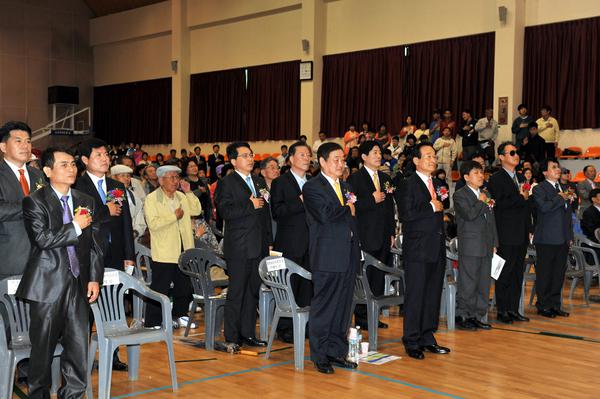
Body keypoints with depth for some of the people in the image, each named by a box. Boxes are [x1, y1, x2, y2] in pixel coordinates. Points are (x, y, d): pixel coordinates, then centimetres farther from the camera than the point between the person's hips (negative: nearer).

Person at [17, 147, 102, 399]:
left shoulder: (87, 202, 12)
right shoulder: (35, 201, -3)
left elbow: (93, 244, 12)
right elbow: (42, 238, -17)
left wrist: (95, 278, 5)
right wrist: (75, 226, -11)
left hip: (78, 284, 4)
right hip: (48, 285, -4)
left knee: (79, 347, 4)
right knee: (43, 349, 6)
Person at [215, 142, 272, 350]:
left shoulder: (259, 182, 16)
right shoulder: (227, 183, -5)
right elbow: (225, 211, -20)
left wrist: (269, 241, 16)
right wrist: (251, 205, -14)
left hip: (259, 247, 7)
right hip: (239, 248, -7)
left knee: (253, 292, 11)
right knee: (236, 293, -2)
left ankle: (248, 333, 20)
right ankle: (232, 338, 6)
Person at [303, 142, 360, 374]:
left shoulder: (346, 187, 19)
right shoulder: (312, 187, -5)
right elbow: (324, 215, -21)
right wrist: (347, 209, -6)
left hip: (348, 256, 7)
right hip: (327, 257, -7)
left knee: (343, 308, 10)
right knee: (323, 308, -1)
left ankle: (336, 352, 19)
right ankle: (319, 356, 7)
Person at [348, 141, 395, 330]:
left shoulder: (386, 178, 16)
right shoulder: (355, 178, -4)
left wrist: (392, 232, 14)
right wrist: (372, 199, -17)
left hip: (383, 236, 6)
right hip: (365, 236, -6)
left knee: (379, 277, 8)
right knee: (364, 277, -2)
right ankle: (361, 316, 5)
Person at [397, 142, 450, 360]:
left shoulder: (437, 184, 17)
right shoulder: (408, 185, -7)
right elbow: (405, 215, -19)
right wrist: (432, 208, -13)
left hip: (437, 249, 7)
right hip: (418, 250, -7)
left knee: (433, 296, 10)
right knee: (415, 296, -2)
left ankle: (427, 338, 20)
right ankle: (412, 342, 6)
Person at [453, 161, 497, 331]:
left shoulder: (486, 195, 18)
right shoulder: (460, 195, -5)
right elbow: (469, 215, -22)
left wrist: (494, 243, 16)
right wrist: (481, 202, -8)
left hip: (486, 247, 7)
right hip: (469, 248, -7)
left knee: (483, 284, 9)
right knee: (468, 284, -4)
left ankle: (477, 316, 17)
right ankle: (462, 316, 5)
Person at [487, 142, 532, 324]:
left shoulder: (520, 178, 17)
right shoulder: (496, 179, -7)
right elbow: (499, 204, -20)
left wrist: (528, 230, 16)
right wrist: (520, 197, -13)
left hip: (521, 235, 7)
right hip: (506, 235, -7)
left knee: (517, 273, 10)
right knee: (505, 273, -2)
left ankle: (513, 309, 17)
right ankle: (502, 311, 5)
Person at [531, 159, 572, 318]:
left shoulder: (563, 188, 18)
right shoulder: (539, 189, -5)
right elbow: (544, 207, -25)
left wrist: (570, 236, 18)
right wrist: (560, 198, -11)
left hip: (562, 239, 7)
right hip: (546, 239, -7)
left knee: (559, 273, 10)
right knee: (544, 274, -1)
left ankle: (555, 305, 18)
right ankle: (543, 306, 7)